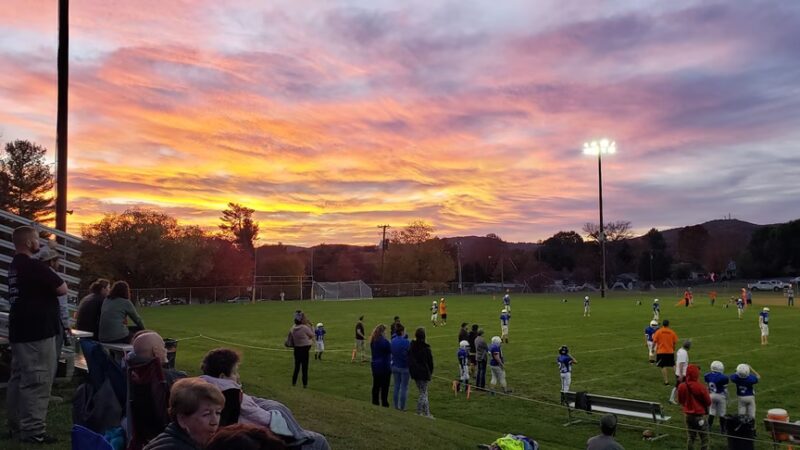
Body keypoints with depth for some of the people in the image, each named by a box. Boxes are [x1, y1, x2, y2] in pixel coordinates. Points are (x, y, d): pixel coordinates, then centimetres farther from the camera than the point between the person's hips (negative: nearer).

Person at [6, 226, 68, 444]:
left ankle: (16, 425, 21)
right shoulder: (34, 266, -16)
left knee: (19, 378, 14)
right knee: (37, 381, -6)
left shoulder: (14, 266, 13)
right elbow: (62, 289, -15)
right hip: (37, 332, -10)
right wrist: (52, 283, 3)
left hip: (19, 331, 10)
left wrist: (45, 285, 7)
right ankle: (33, 431, -5)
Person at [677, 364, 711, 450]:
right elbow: (708, 402, -10)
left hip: (688, 415, 4)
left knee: (690, 437, 18)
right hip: (700, 416, -4)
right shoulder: (701, 387, -22)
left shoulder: (681, 387, -9)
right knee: (704, 438, 10)